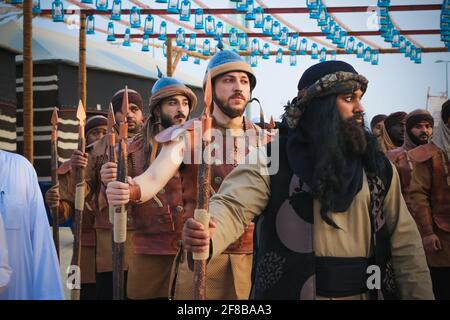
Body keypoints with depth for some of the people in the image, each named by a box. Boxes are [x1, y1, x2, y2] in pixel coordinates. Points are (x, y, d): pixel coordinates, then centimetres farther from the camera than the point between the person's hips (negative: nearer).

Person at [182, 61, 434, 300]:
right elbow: (233, 207, -18)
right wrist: (206, 237, -39)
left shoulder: (378, 167, 6)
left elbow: (404, 241, 7)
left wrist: (421, 294, 2)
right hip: (290, 290, -4)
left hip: (364, 291, 4)